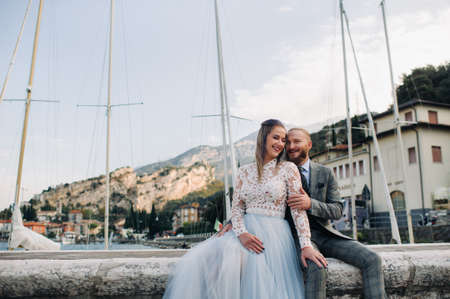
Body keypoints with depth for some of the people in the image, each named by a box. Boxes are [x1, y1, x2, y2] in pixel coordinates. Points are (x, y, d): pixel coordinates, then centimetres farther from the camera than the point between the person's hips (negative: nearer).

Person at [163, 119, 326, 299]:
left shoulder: (288, 169, 3)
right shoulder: (244, 172, 13)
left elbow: (298, 210, -3)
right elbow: (236, 207, 8)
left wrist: (306, 245, -14)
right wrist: (241, 234, -12)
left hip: (274, 236, -2)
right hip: (246, 232, 3)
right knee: (194, 263, -20)